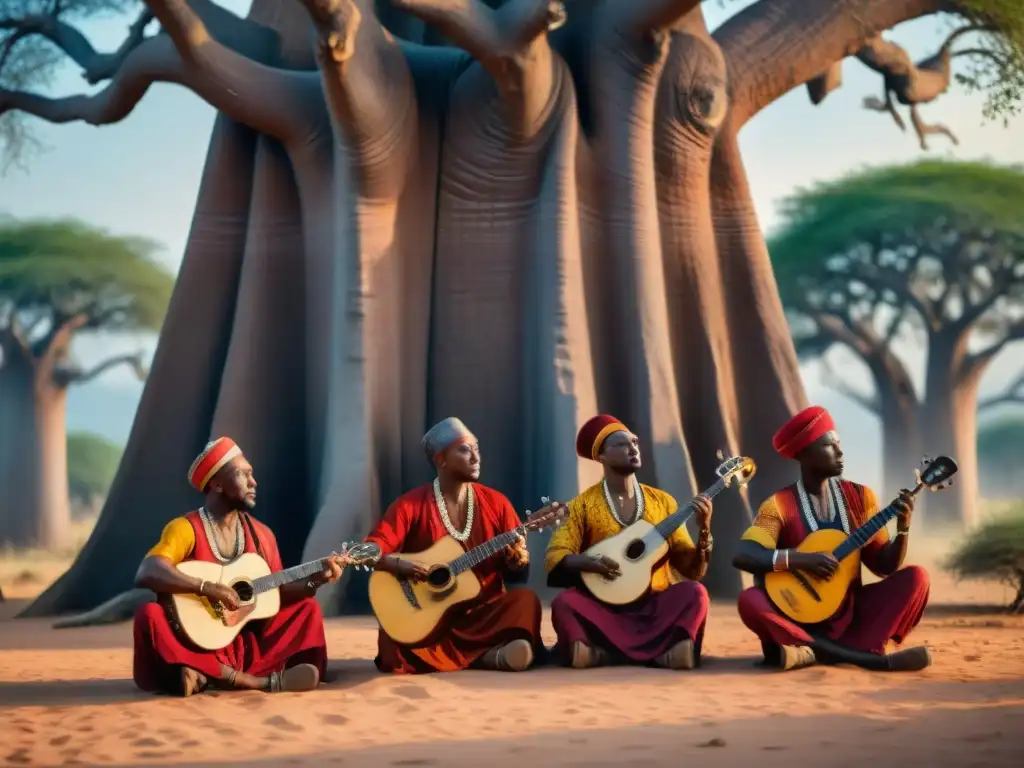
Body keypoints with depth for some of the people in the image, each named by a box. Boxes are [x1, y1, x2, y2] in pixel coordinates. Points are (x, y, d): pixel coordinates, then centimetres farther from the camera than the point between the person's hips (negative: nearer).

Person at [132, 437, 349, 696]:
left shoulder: (261, 534, 10)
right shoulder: (185, 529, -9)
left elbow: (276, 593, 13)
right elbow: (146, 573, -25)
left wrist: (316, 580, -3)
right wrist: (206, 588, -34)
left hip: (247, 643, 6)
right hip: (197, 644, -6)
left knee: (308, 607, 4)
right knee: (150, 615, -32)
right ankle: (263, 681, -35)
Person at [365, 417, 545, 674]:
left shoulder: (495, 503, 6)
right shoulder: (410, 505, -2)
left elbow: (519, 575, 6)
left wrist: (518, 561, -18)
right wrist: (399, 565, -28)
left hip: (484, 612, 2)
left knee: (525, 600, -26)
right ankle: (493, 655, -24)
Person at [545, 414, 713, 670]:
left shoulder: (663, 502, 10)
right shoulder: (583, 504, 3)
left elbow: (692, 569, 8)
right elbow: (554, 559, -5)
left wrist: (704, 529, -9)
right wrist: (590, 563, -23)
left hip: (654, 606, 2)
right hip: (604, 607, -2)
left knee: (694, 593, -26)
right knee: (565, 602, -31)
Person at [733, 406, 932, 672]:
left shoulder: (859, 497, 7)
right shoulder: (779, 505, -4)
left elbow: (884, 566, 4)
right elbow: (742, 556, -16)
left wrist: (902, 528, -13)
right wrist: (800, 560, -25)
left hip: (851, 613, 3)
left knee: (916, 577, -16)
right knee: (750, 600, -32)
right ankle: (869, 656, -34)